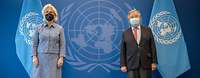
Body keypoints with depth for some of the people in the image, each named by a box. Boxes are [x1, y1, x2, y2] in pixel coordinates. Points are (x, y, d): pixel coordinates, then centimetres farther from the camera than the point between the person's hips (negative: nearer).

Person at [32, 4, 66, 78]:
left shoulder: (60, 29, 4)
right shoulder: (39, 28, 6)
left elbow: (62, 45, 1)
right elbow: (35, 44, 5)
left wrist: (61, 58, -8)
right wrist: (34, 56, -4)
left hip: (54, 58, 0)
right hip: (41, 57, 1)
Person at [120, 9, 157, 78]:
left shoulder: (147, 30, 8)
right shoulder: (125, 33, 6)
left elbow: (152, 47, 6)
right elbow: (123, 51, 5)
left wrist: (154, 62, 0)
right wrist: (123, 65, -1)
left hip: (146, 64, 1)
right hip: (132, 65, 0)